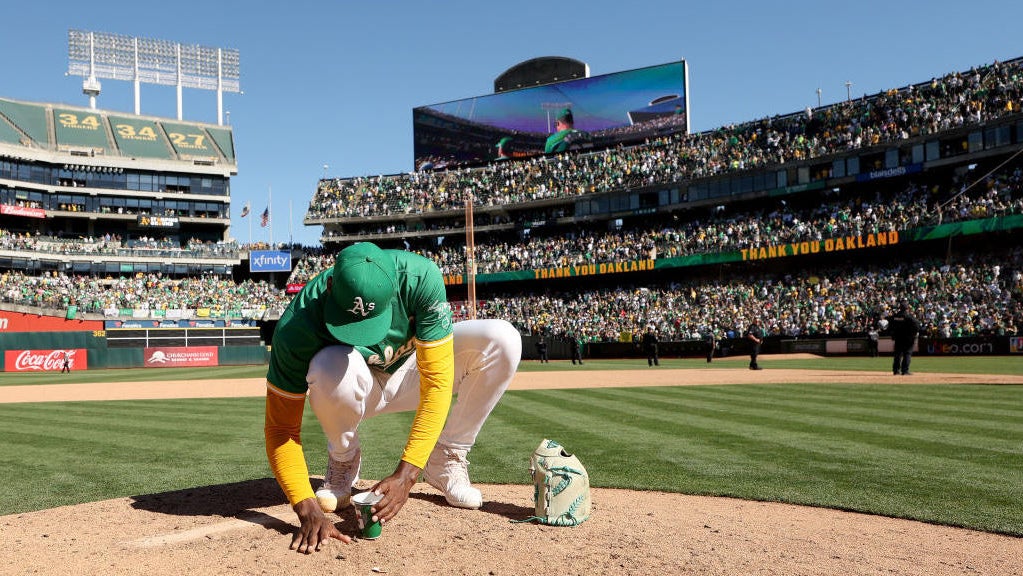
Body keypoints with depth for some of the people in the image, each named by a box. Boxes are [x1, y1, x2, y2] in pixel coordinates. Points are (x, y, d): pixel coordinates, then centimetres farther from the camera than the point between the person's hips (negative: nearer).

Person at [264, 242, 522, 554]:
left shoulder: (420, 277, -34)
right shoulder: (296, 327, -34)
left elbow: (436, 382, -32)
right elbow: (280, 428, -26)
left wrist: (406, 473, -39)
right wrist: (308, 510, -38)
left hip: (411, 373, 1)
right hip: (354, 389, -1)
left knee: (502, 339, -25)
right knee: (331, 367, -39)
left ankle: (444, 461, -7)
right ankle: (343, 459, -5)